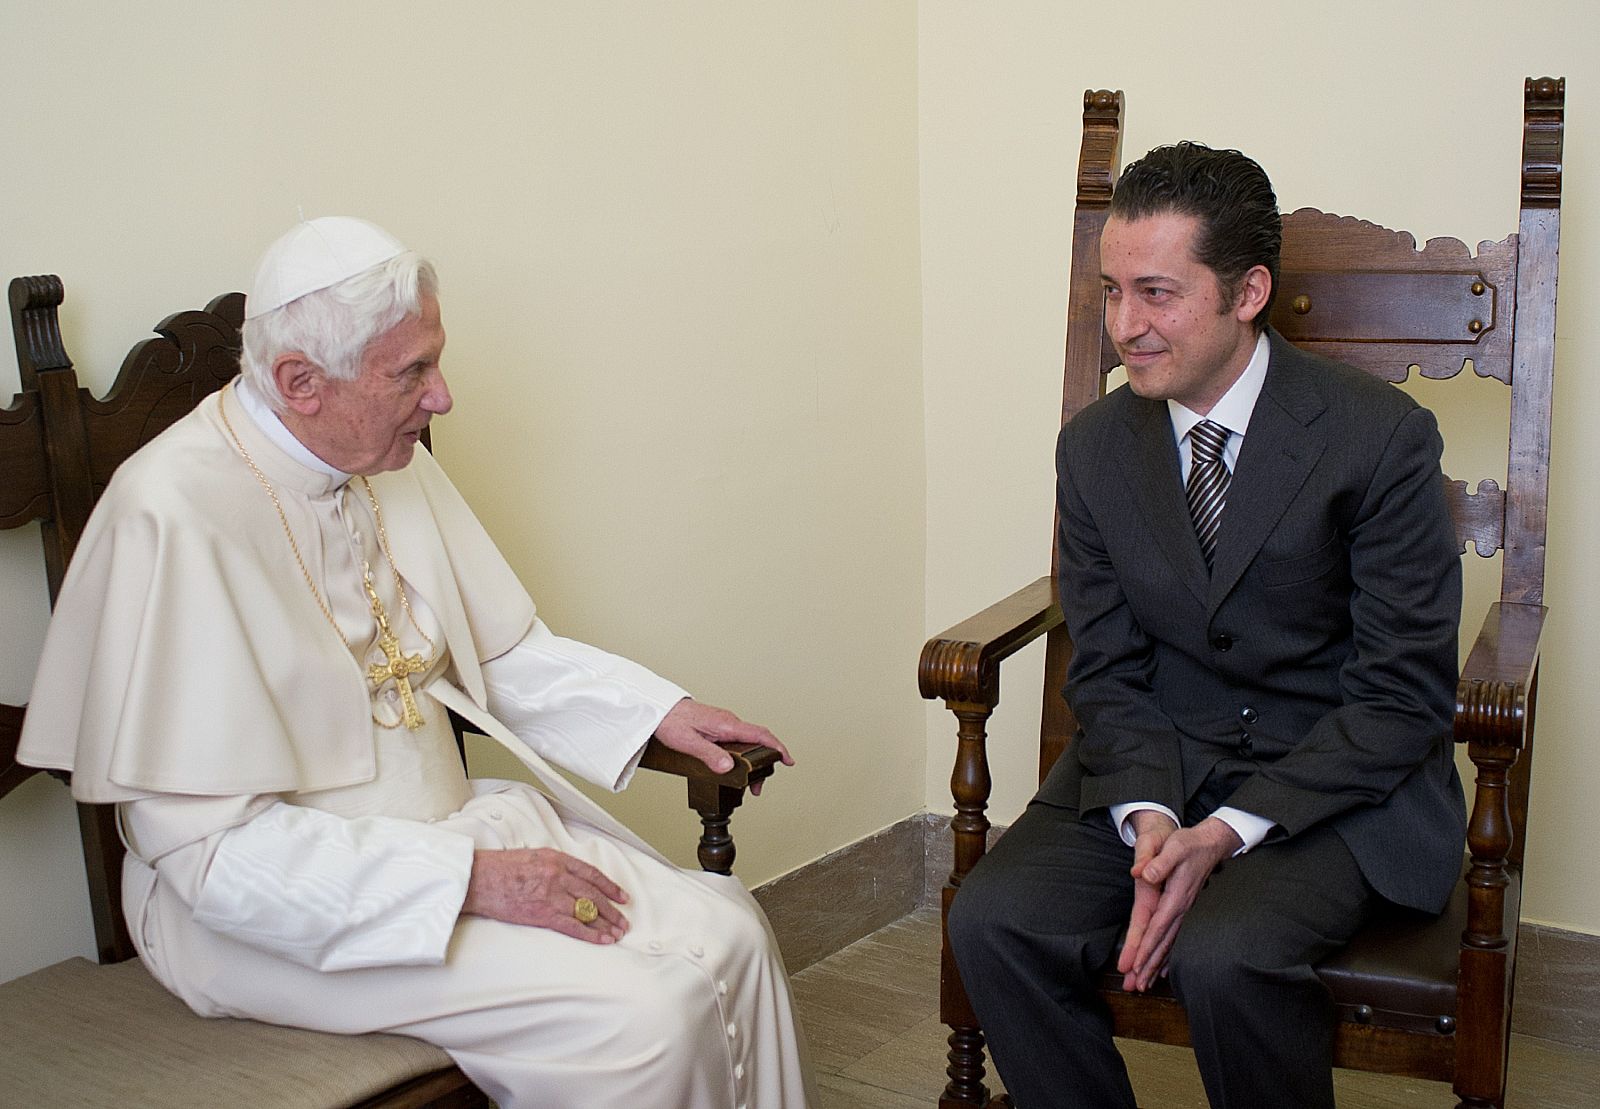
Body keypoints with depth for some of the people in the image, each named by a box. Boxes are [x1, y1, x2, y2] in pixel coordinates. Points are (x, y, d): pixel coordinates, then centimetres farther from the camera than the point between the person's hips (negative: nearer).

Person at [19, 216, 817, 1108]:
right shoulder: (178, 516, -22)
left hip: (448, 822, 8)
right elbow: (215, 847, -23)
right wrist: (471, 879, -24)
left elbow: (505, 652, 16)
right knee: (637, 1017, -22)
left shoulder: (390, 463, 3)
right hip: (281, 907, -7)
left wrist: (657, 709, 2)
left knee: (726, 935, -8)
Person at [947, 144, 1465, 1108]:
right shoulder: (1094, 448, 1)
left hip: (1343, 780, -4)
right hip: (1156, 765, 4)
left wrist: (1228, 832, -21)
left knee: (1223, 955, -31)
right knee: (994, 920, -20)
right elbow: (1108, 669, 5)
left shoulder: (1381, 436, -14)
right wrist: (1148, 819, -16)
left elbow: (1404, 695, -12)